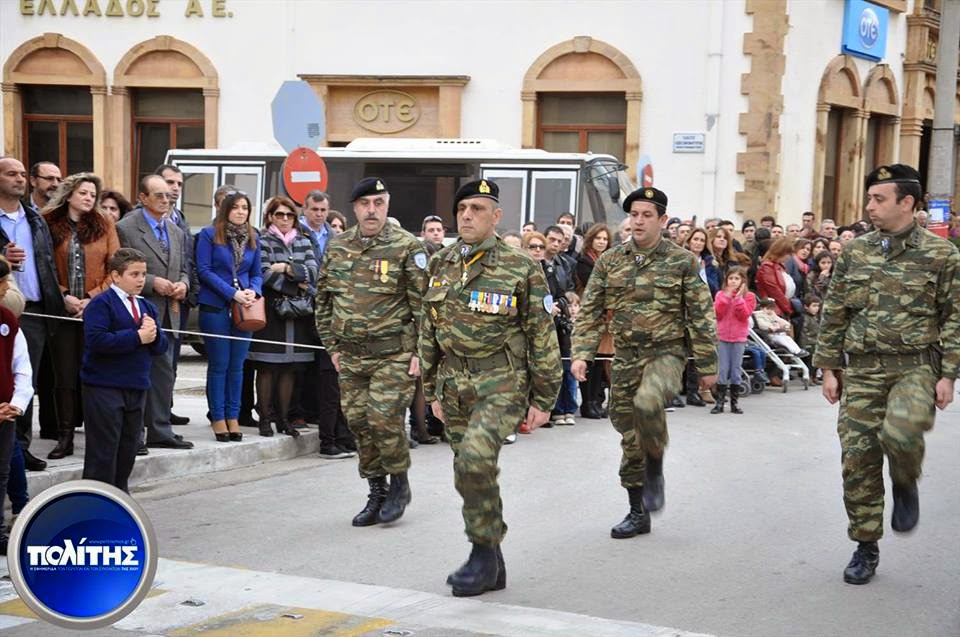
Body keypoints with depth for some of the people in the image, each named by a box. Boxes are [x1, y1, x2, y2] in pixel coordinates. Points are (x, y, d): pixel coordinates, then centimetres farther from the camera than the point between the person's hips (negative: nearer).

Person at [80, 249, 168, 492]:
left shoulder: (147, 307, 13)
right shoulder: (101, 304, -10)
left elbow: (162, 346, 10)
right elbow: (97, 341, -24)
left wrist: (154, 334, -13)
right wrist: (137, 337, -19)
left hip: (137, 387, 7)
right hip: (104, 388, -7)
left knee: (128, 450, 15)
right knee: (103, 453, -5)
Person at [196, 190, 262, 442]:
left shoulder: (252, 238, 12)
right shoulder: (209, 235, -2)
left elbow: (256, 273, 14)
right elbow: (204, 270, -8)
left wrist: (254, 291, -8)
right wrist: (233, 293, -15)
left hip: (244, 308, 4)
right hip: (215, 307, -4)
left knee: (237, 365, 6)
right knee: (219, 365, 0)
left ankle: (233, 417, 12)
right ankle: (218, 418, 8)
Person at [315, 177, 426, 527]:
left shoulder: (407, 247, -6)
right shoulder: (337, 247, 8)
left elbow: (425, 303, -7)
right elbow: (324, 299, 16)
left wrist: (421, 352, -11)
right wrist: (332, 346, 11)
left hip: (394, 354, -5)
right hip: (351, 356, 5)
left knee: (384, 418, -12)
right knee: (359, 422, 8)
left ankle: (399, 483, 10)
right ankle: (376, 492, 21)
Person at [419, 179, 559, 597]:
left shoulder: (521, 268, -8)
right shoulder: (441, 265, 8)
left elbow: (542, 337, -6)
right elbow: (429, 331, 16)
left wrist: (543, 400, -7)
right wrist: (433, 389, 15)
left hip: (501, 384, -6)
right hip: (454, 385, 6)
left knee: (475, 459, -24)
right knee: (471, 471, 10)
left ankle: (484, 551, -7)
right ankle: (491, 569, 22)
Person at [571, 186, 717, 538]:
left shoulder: (682, 261, -3)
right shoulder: (609, 261, 5)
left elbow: (701, 316, -2)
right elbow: (590, 311, 6)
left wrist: (707, 365, -2)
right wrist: (581, 354, -6)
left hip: (666, 352, -4)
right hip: (625, 357, 4)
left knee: (647, 403, -34)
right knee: (629, 436, 7)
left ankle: (655, 471, -9)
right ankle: (638, 513, 21)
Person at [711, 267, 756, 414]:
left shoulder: (748, 296, 2)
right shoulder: (721, 294, 6)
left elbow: (745, 315, -10)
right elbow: (717, 313, -7)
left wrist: (738, 298, -15)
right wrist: (727, 296, -12)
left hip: (739, 338, 0)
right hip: (723, 337, 0)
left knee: (735, 370, 3)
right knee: (723, 370, -2)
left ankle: (734, 402, 10)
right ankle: (720, 402, 2)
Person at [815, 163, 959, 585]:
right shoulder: (854, 253, 8)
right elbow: (834, 314, 12)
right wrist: (829, 368, 7)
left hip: (916, 367, -4)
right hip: (862, 371, 4)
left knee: (900, 433, -30)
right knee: (858, 459, 2)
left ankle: (906, 487, 4)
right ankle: (866, 547, 17)